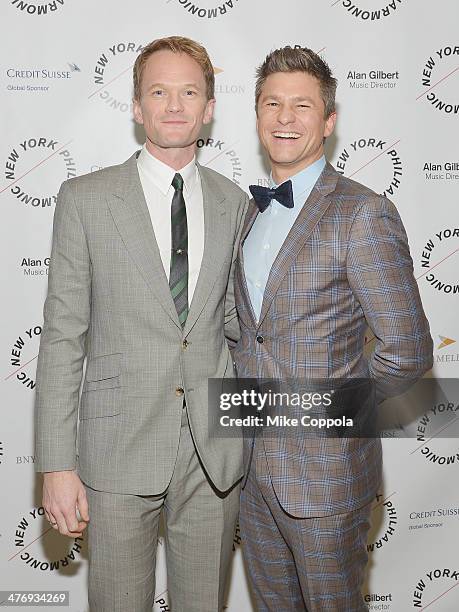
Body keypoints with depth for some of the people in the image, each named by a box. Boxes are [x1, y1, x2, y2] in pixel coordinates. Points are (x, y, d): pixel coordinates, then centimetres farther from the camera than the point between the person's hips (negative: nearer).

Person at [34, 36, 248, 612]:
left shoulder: (234, 203, 6)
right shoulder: (85, 198, -3)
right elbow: (62, 336, -6)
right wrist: (57, 465, -8)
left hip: (214, 450, 3)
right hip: (120, 447, -2)